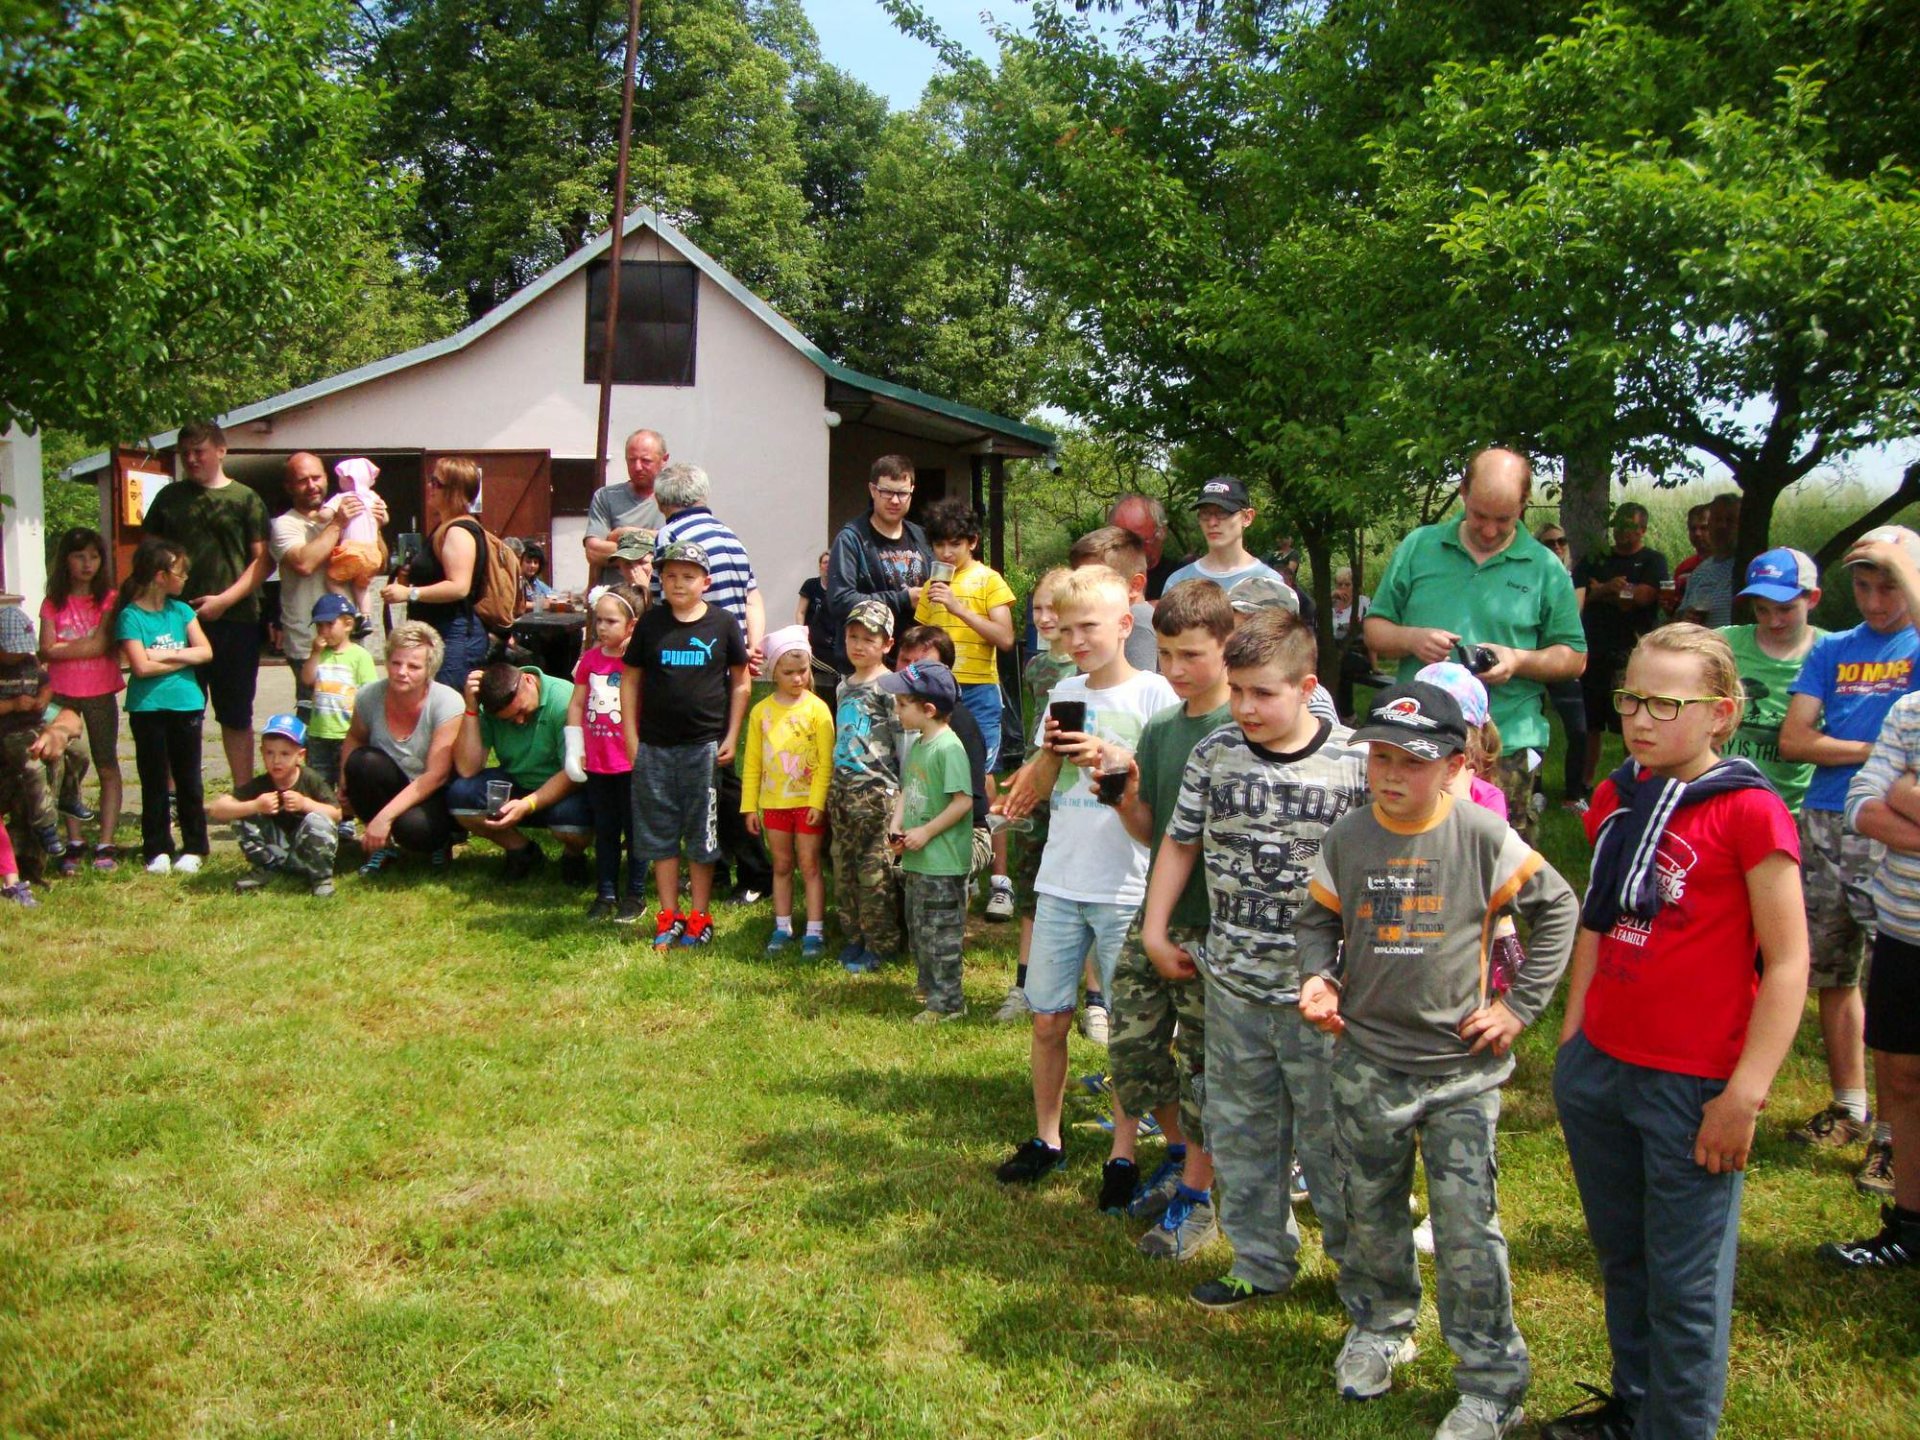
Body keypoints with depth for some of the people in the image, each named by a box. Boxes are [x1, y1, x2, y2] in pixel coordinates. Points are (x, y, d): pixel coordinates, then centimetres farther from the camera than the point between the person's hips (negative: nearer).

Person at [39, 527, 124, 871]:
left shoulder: (108, 599, 0)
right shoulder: (54, 603, 5)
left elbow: (103, 644, -12)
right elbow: (47, 649, -4)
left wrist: (64, 648, -8)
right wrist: (87, 645, -11)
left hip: (100, 692, -2)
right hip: (62, 693, 2)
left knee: (107, 766, 0)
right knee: (66, 767, 5)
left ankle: (106, 844, 0)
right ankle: (73, 842, 11)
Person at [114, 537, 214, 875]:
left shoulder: (181, 610, 7)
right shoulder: (130, 616, -7)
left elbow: (205, 652, -2)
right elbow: (141, 666, -15)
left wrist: (166, 655, -12)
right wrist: (183, 658, -8)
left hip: (186, 705, 3)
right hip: (147, 708, -3)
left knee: (188, 781, 7)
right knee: (154, 782, 5)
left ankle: (194, 848, 15)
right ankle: (157, 850, 13)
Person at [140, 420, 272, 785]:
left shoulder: (245, 499, 4)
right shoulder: (170, 497, 12)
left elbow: (264, 561, -2)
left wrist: (224, 600, -11)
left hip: (234, 620, -2)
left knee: (236, 716, 7)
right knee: (180, 713, 4)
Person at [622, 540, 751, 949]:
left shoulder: (723, 624, -1)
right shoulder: (650, 624, 3)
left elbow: (741, 683, 5)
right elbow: (630, 680, 8)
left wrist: (731, 737, 0)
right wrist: (631, 738, 2)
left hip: (705, 745, -2)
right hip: (655, 746, 2)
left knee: (702, 836, 5)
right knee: (659, 833, 7)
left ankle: (699, 918, 16)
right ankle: (669, 917, 18)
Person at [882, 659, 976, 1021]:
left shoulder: (948, 747, -19)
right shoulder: (915, 745, 9)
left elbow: (963, 801, -23)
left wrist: (926, 831, -20)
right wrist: (896, 827, 1)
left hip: (943, 862, -9)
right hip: (915, 859, 9)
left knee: (941, 933, 0)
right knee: (917, 930, 20)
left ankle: (947, 1002, 9)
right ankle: (930, 986, 35)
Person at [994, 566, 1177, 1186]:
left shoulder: (1153, 694, -6)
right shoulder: (1066, 693, 10)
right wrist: (1049, 752, -6)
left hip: (1125, 890, -5)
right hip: (1060, 881, 5)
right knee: (1048, 1018, 10)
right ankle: (1046, 1139, 26)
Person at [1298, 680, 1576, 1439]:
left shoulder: (1482, 838, -10)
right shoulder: (1346, 838, -2)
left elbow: (1558, 909, 0)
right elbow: (1319, 920, 11)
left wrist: (1520, 1004, -3)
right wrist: (1317, 976, -10)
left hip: (1462, 1069, -3)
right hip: (1367, 1062, 3)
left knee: (1467, 1228, -3)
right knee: (1370, 1211, 18)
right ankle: (1379, 1326, 42)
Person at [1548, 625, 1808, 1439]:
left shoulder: (1748, 813, -13)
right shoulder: (1615, 801, 7)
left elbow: (1787, 964, -13)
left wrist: (1745, 1094, -15)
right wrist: (1571, 1035, 14)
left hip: (1693, 1088, -7)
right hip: (1598, 1069, 7)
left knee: (1684, 1282, 6)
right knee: (1620, 1259, 21)